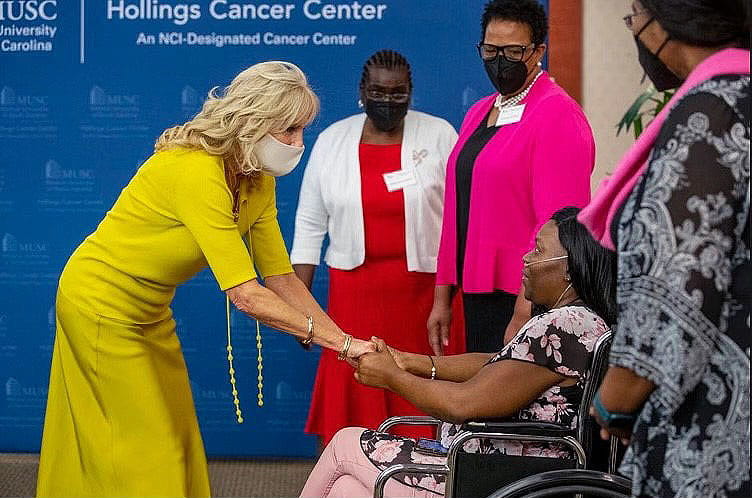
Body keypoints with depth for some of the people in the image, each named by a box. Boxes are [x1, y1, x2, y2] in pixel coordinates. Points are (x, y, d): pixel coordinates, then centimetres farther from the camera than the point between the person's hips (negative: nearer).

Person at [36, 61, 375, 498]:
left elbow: (282, 278, -4)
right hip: (104, 306, -9)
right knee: (145, 450, -1)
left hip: (149, 313, 9)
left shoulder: (259, 181, -5)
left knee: (175, 433, 15)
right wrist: (342, 342, -34)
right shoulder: (197, 172, -33)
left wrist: (346, 342, -15)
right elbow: (246, 295, -36)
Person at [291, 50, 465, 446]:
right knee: (353, 395, 0)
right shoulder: (332, 141, 7)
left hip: (424, 287, -2)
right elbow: (310, 222, 10)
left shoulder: (439, 136, 1)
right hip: (355, 289, 2)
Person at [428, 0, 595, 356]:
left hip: (524, 301, -8)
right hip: (476, 296, 8)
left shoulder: (557, 115, -11)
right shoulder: (478, 113, 16)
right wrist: (443, 297, 14)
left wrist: (523, 314, -22)